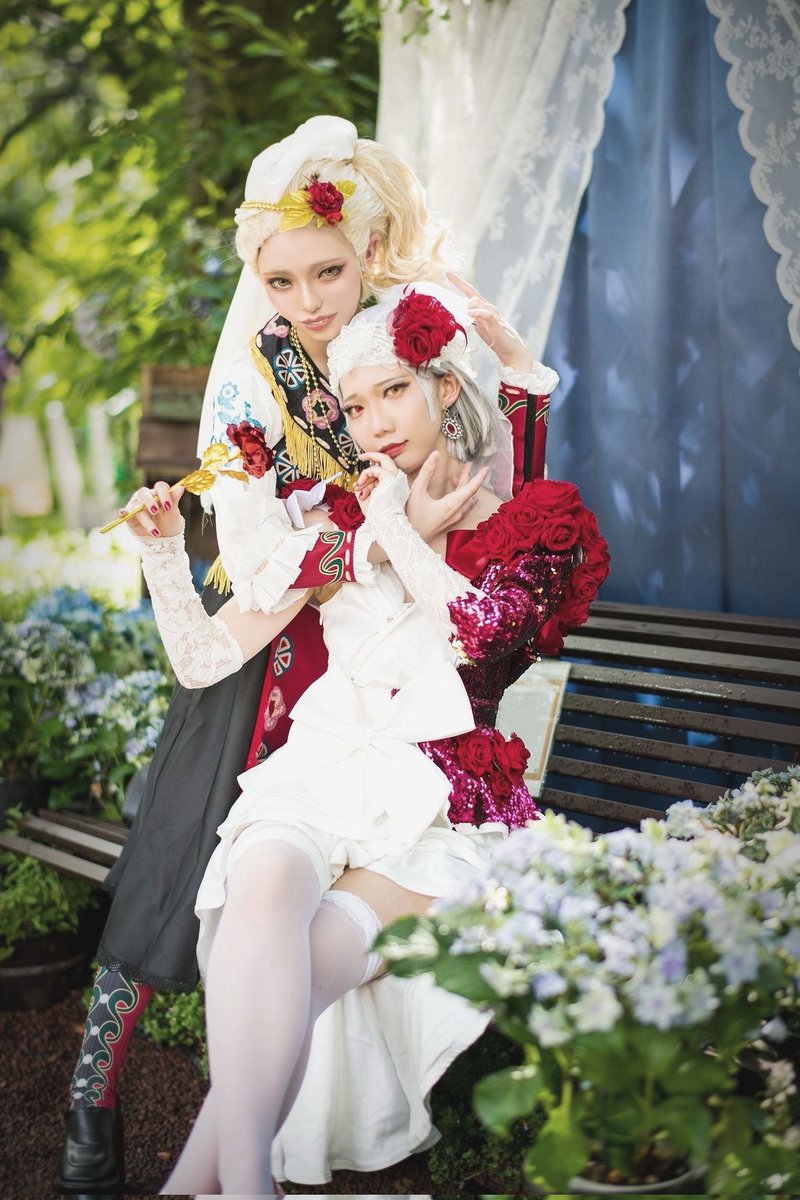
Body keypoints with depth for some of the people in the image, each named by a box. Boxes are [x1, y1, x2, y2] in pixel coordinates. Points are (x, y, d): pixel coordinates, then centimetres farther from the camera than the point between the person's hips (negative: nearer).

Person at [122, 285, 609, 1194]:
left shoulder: (529, 524, 8)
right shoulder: (333, 524, 16)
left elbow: (481, 625, -15)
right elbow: (204, 659, 11)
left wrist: (398, 530, -3)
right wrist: (164, 549, -3)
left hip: (440, 811, -1)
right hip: (320, 776, 2)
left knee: (288, 973, -30)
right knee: (268, 877, -36)